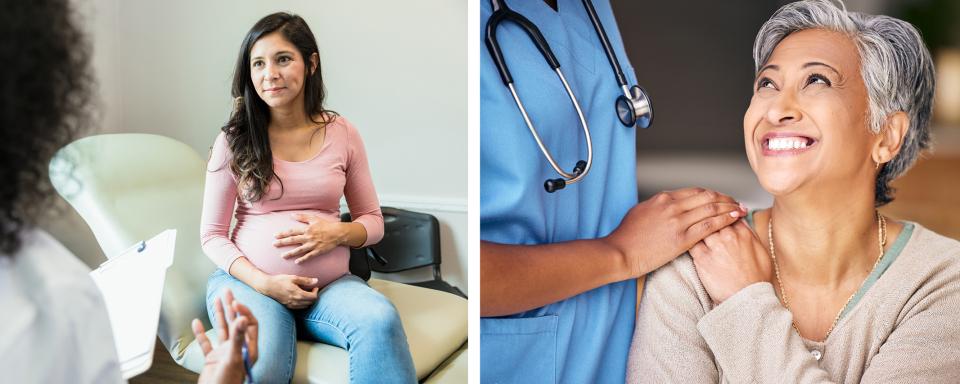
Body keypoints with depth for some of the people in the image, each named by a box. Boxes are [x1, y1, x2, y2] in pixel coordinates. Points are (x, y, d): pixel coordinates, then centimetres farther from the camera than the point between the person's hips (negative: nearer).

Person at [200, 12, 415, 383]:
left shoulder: (342, 133, 4)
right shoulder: (234, 139, 1)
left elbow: (373, 221, 11)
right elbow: (212, 234, 3)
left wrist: (337, 233, -12)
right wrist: (264, 283, -13)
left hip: (330, 283, 2)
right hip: (249, 280, -1)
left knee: (381, 321, -33)